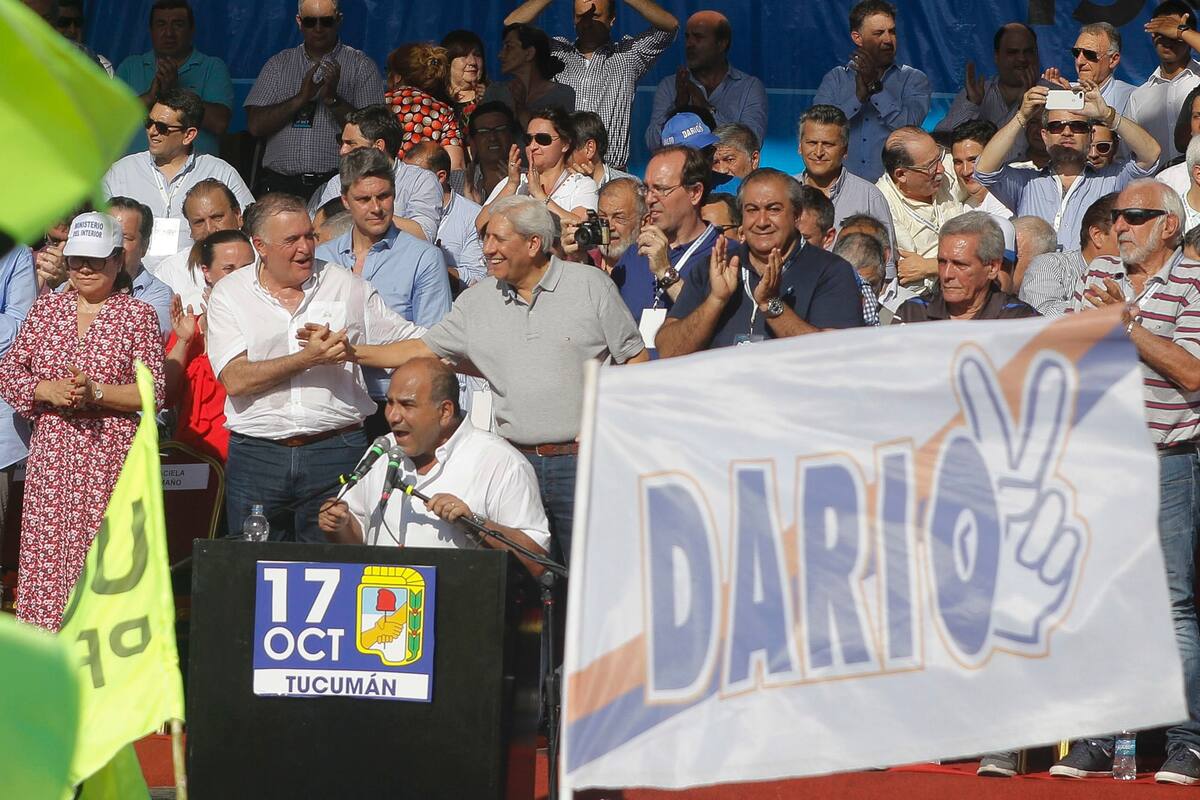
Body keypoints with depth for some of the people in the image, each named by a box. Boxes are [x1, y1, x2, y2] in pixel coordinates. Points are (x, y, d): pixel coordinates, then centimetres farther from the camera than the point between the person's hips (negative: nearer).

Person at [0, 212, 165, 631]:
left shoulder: (138, 315, 3)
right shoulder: (46, 308, 13)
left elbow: (154, 392, -2)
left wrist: (95, 392, -14)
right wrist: (46, 390, -7)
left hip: (110, 455, -3)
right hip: (50, 451, 3)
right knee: (44, 546, -1)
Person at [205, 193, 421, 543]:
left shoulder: (348, 286, 9)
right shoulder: (229, 294, 3)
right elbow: (235, 380, -9)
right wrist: (308, 359, -17)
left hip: (336, 451, 0)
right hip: (256, 455, 0)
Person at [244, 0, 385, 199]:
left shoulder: (362, 65, 8)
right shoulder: (278, 64, 15)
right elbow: (256, 125, 4)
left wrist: (332, 100, -14)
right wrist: (301, 98, -7)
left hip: (335, 182, -2)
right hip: (280, 182, 2)